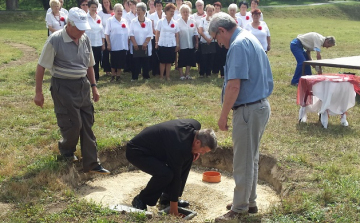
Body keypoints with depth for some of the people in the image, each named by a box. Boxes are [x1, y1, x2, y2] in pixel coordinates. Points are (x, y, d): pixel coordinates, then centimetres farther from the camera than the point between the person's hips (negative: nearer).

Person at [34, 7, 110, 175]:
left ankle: (91, 164, 13)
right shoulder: (55, 40, -15)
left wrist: (93, 86, 14)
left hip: (83, 86, 6)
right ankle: (66, 151, 30)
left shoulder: (85, 39, 3)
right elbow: (41, 67, -11)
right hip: (64, 87, -6)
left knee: (87, 125, 6)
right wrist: (38, 92, -11)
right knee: (72, 124, -3)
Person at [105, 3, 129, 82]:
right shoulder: (110, 20, -2)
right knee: (113, 62, 3)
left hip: (123, 46, 3)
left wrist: (128, 44, 8)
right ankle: (113, 76, 16)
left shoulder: (125, 21, 9)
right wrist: (108, 44, -9)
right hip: (114, 46, -3)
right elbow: (107, 33, -3)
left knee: (121, 62, 5)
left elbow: (128, 33, 12)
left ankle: (118, 76, 16)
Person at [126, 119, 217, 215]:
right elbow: (176, 176, -26)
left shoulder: (195, 126, -10)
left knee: (188, 157, 0)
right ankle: (141, 200, -6)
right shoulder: (180, 147, -33)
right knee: (165, 174, -31)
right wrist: (174, 204, -16)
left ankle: (166, 197, 10)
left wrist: (194, 150, -2)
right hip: (136, 152, -10)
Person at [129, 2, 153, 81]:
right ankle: (134, 77, 6)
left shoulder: (149, 22, 1)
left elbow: (149, 35, -3)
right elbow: (131, 34, -2)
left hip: (145, 46, 0)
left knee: (145, 62, 3)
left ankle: (146, 77, 12)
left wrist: (145, 44, -14)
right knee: (135, 62, 0)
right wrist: (135, 44, -13)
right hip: (135, 46, 0)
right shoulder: (133, 21, 2)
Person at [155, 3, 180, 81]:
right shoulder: (161, 21, -1)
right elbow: (157, 33, 2)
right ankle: (161, 76, 13)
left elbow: (177, 35, 7)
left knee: (169, 62, 7)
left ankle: (168, 76, 16)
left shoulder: (175, 23, 5)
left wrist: (177, 45, 3)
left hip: (172, 45, 2)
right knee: (162, 61, 3)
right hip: (162, 45, -2)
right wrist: (156, 43, -2)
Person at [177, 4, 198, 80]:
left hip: (191, 45, 3)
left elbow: (195, 33, 8)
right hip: (182, 45, -3)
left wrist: (197, 42, 5)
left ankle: (187, 74, 21)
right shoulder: (178, 22, -6)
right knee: (181, 60, 3)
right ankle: (181, 75, 14)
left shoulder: (192, 21, 4)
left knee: (189, 60, 9)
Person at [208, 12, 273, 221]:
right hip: (259, 105, 10)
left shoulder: (238, 45, -17)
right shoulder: (250, 38, 14)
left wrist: (223, 116, -16)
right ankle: (249, 202, 31)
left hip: (249, 110, -10)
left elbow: (234, 86, -25)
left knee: (243, 162, 1)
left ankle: (239, 209, 13)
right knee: (251, 159, 19)